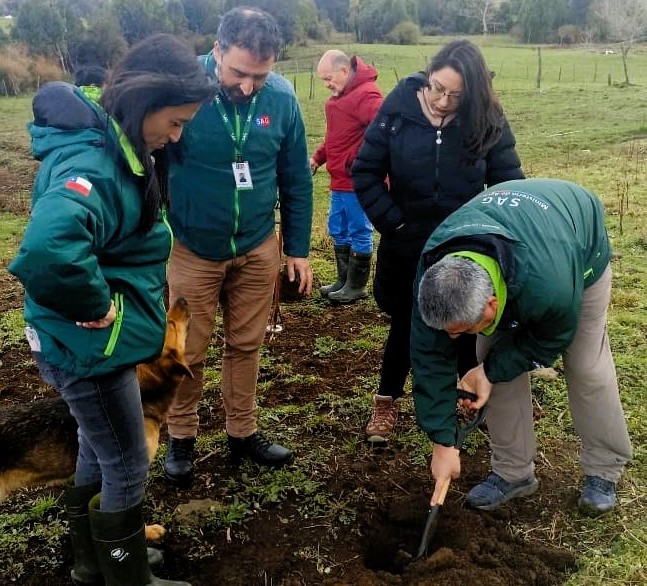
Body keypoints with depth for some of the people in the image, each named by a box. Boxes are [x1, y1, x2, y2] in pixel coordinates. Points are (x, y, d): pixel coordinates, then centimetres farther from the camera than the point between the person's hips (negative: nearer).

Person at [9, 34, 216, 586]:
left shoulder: (120, 147, 3)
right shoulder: (92, 164, -28)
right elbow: (46, 253, -47)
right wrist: (98, 306, -30)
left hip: (99, 342, 9)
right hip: (90, 348, -9)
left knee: (99, 453, 25)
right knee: (127, 470, 9)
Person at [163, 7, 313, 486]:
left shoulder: (282, 98, -9)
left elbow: (296, 180, 1)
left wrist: (298, 249, 4)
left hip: (258, 248, 2)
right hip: (192, 250, -2)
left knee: (246, 346, 15)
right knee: (188, 352, 10)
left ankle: (243, 433, 33)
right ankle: (181, 438, 32)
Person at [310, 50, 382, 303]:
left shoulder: (366, 94, -17)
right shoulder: (340, 95, 15)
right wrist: (317, 158, 12)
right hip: (340, 180, 10)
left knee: (359, 232, 1)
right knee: (338, 230, 17)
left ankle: (356, 287, 13)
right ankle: (344, 280, 30)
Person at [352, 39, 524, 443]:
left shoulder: (489, 121, -12)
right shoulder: (398, 109, -13)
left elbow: (511, 186, -4)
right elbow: (365, 172, -8)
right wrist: (393, 223, -11)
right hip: (408, 246, 0)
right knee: (406, 324, 16)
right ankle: (387, 402, 34)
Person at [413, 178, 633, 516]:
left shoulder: (549, 286, -48)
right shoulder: (434, 275, -36)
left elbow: (551, 340, -23)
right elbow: (431, 357, -26)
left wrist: (490, 370, -21)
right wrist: (442, 442, -22)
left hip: (581, 249, -3)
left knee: (587, 366, -1)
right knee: (497, 360, -5)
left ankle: (604, 471, 19)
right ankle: (514, 471, 10)